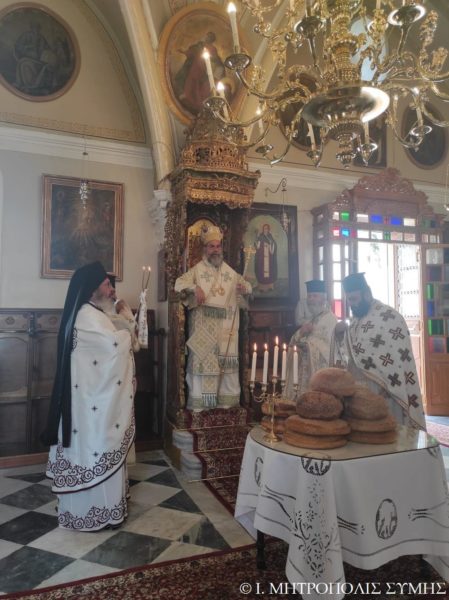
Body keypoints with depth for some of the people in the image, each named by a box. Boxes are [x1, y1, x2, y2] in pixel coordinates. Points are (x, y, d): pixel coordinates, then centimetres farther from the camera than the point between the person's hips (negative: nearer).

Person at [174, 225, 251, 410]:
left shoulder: (231, 272, 15)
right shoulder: (197, 269, 4)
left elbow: (246, 285, 22)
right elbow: (179, 283, -8)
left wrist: (245, 288, -3)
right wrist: (194, 287, -27)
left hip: (226, 325, 4)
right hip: (203, 325, -3)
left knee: (227, 360, 4)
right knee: (202, 359, -3)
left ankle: (227, 400, 14)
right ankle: (199, 402, 3)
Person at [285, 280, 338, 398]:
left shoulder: (330, 318, -9)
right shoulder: (307, 320, 16)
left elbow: (325, 346, -15)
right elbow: (293, 342, 12)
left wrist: (303, 340, -2)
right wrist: (301, 332, -9)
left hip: (319, 370, -7)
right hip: (304, 370, 7)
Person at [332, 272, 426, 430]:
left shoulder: (390, 317, -10)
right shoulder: (355, 320, 12)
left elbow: (398, 361, -15)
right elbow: (349, 353, 15)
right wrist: (341, 336, -3)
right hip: (359, 393, 7)